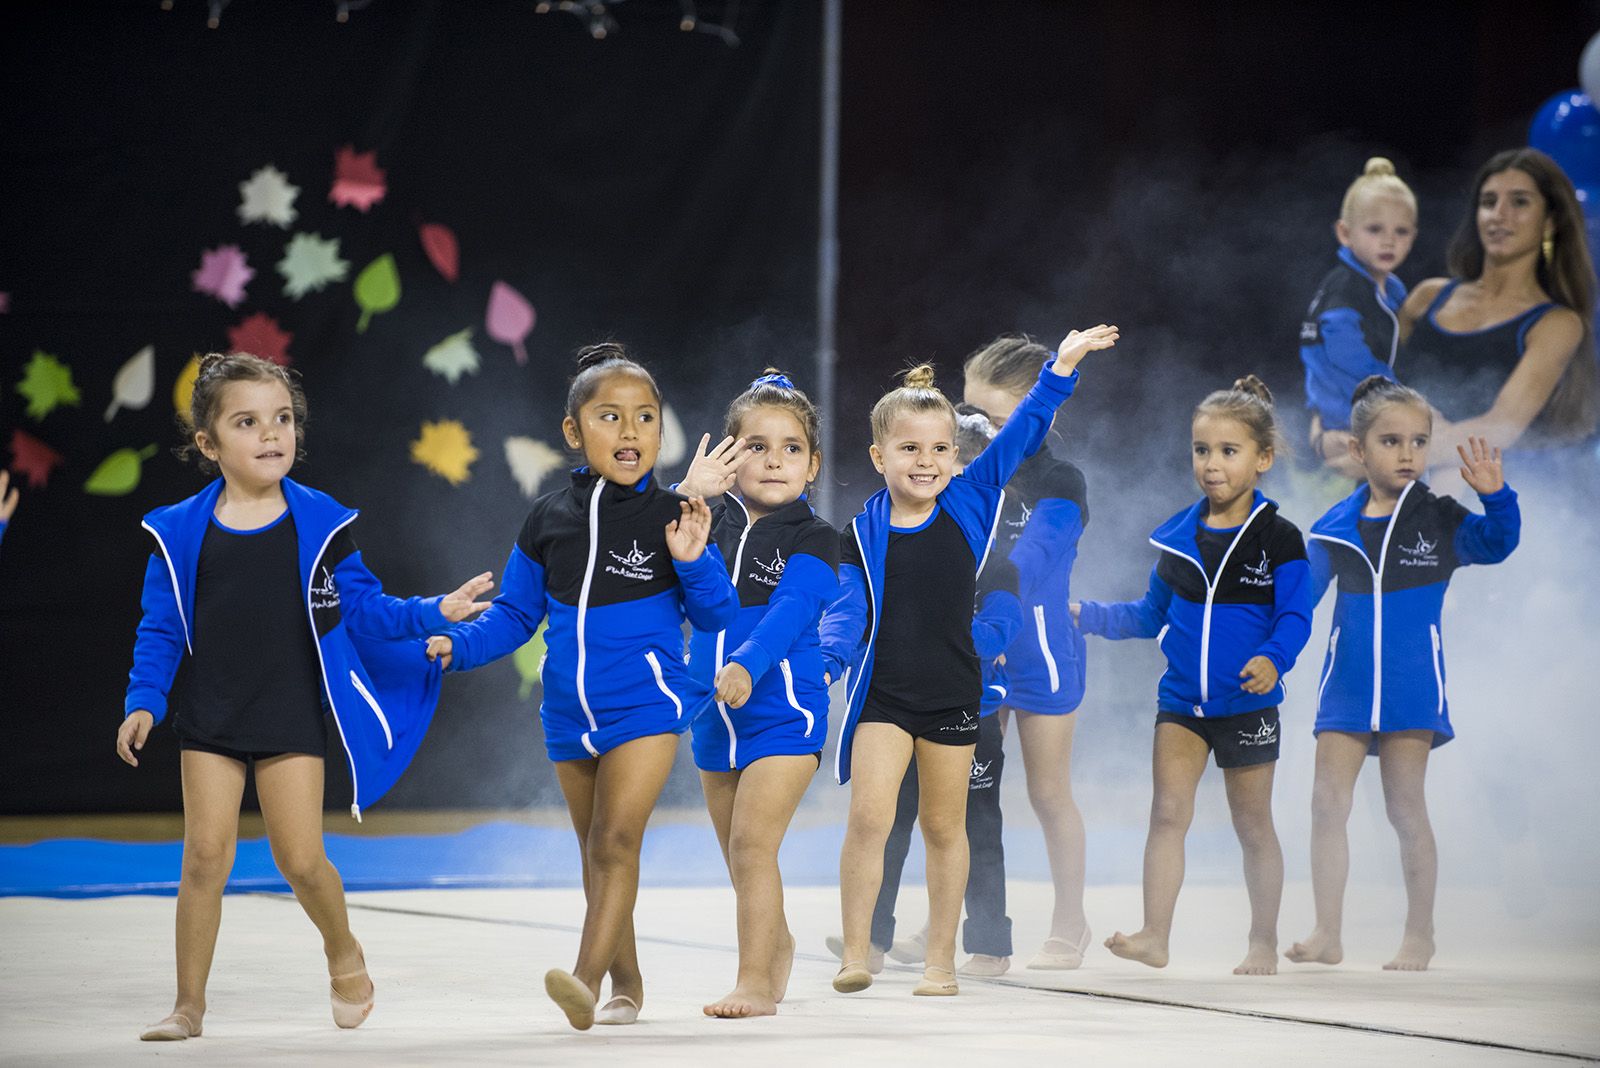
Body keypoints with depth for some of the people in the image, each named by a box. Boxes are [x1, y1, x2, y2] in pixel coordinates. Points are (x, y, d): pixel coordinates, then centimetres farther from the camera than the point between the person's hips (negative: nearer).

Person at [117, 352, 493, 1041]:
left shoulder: (320, 524, 0)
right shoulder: (181, 531, -1)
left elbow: (361, 609, 5)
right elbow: (160, 629, 3)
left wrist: (435, 613, -4)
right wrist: (144, 703, -7)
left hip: (291, 717, 0)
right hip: (209, 718, 1)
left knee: (300, 859, -3)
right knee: (206, 855, -6)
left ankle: (343, 951, 27)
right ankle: (189, 1004, 5)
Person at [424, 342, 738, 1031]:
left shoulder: (670, 516, -5)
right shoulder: (549, 520, 4)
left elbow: (717, 617, -2)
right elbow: (515, 613, 11)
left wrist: (694, 563, -20)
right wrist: (459, 646, -4)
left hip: (646, 703, -5)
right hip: (570, 713, 5)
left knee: (616, 839, -18)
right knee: (595, 853, 14)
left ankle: (586, 979, -25)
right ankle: (626, 984, 28)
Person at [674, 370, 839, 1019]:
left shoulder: (811, 540, -8)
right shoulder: (712, 523, 7)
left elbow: (789, 613, -23)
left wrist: (746, 666, -42)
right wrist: (688, 495, -16)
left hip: (782, 710, -6)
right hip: (715, 715, 6)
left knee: (752, 842, -17)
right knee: (739, 856, 15)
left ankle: (755, 981, -18)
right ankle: (776, 949, 36)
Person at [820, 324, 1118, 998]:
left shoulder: (969, 502, -1)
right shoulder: (865, 533, -2)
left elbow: (1021, 435, -1)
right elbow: (849, 608, -3)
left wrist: (1062, 367, -7)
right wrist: (828, 654, -22)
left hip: (952, 692, 1)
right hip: (883, 691, -1)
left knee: (944, 826, 10)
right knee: (869, 814, -14)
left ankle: (941, 960, 20)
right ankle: (856, 954, -8)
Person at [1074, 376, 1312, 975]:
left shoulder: (1278, 540, -6)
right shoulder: (1176, 538, 6)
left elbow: (1294, 618, -12)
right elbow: (1151, 616, 18)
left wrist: (1272, 659, -31)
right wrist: (1086, 616, 11)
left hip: (1247, 704, -3)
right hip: (1181, 701, 3)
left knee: (1252, 825, 8)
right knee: (1168, 811, -10)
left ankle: (1264, 943, 20)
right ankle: (1154, 936, -13)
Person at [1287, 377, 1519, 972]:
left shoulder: (1439, 521, 0)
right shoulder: (1335, 528, 6)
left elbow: (1495, 544, -14)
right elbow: (1298, 598, 13)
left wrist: (1495, 496, -29)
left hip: (1412, 683, -3)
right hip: (1346, 684, 3)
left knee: (1406, 807, -1)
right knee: (1327, 804, 0)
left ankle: (1419, 937, 11)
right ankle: (1327, 935, 7)